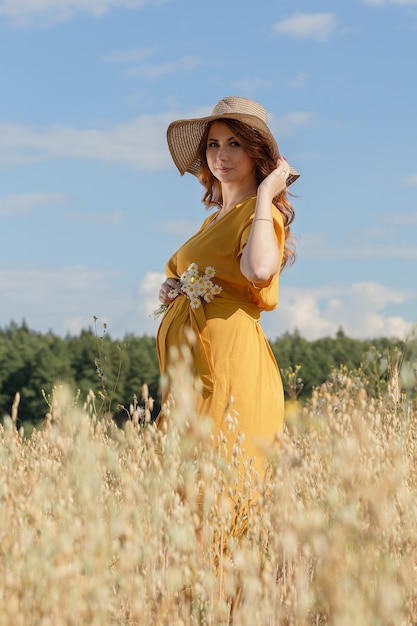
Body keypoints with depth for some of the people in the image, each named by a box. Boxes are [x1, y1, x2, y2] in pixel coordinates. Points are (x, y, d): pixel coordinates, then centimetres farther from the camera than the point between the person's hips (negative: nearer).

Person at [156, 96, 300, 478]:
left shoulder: (261, 213, -6)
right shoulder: (214, 220, 21)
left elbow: (260, 270, -29)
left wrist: (265, 194, -17)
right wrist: (174, 292, 10)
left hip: (230, 357, -9)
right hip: (190, 365, 9)